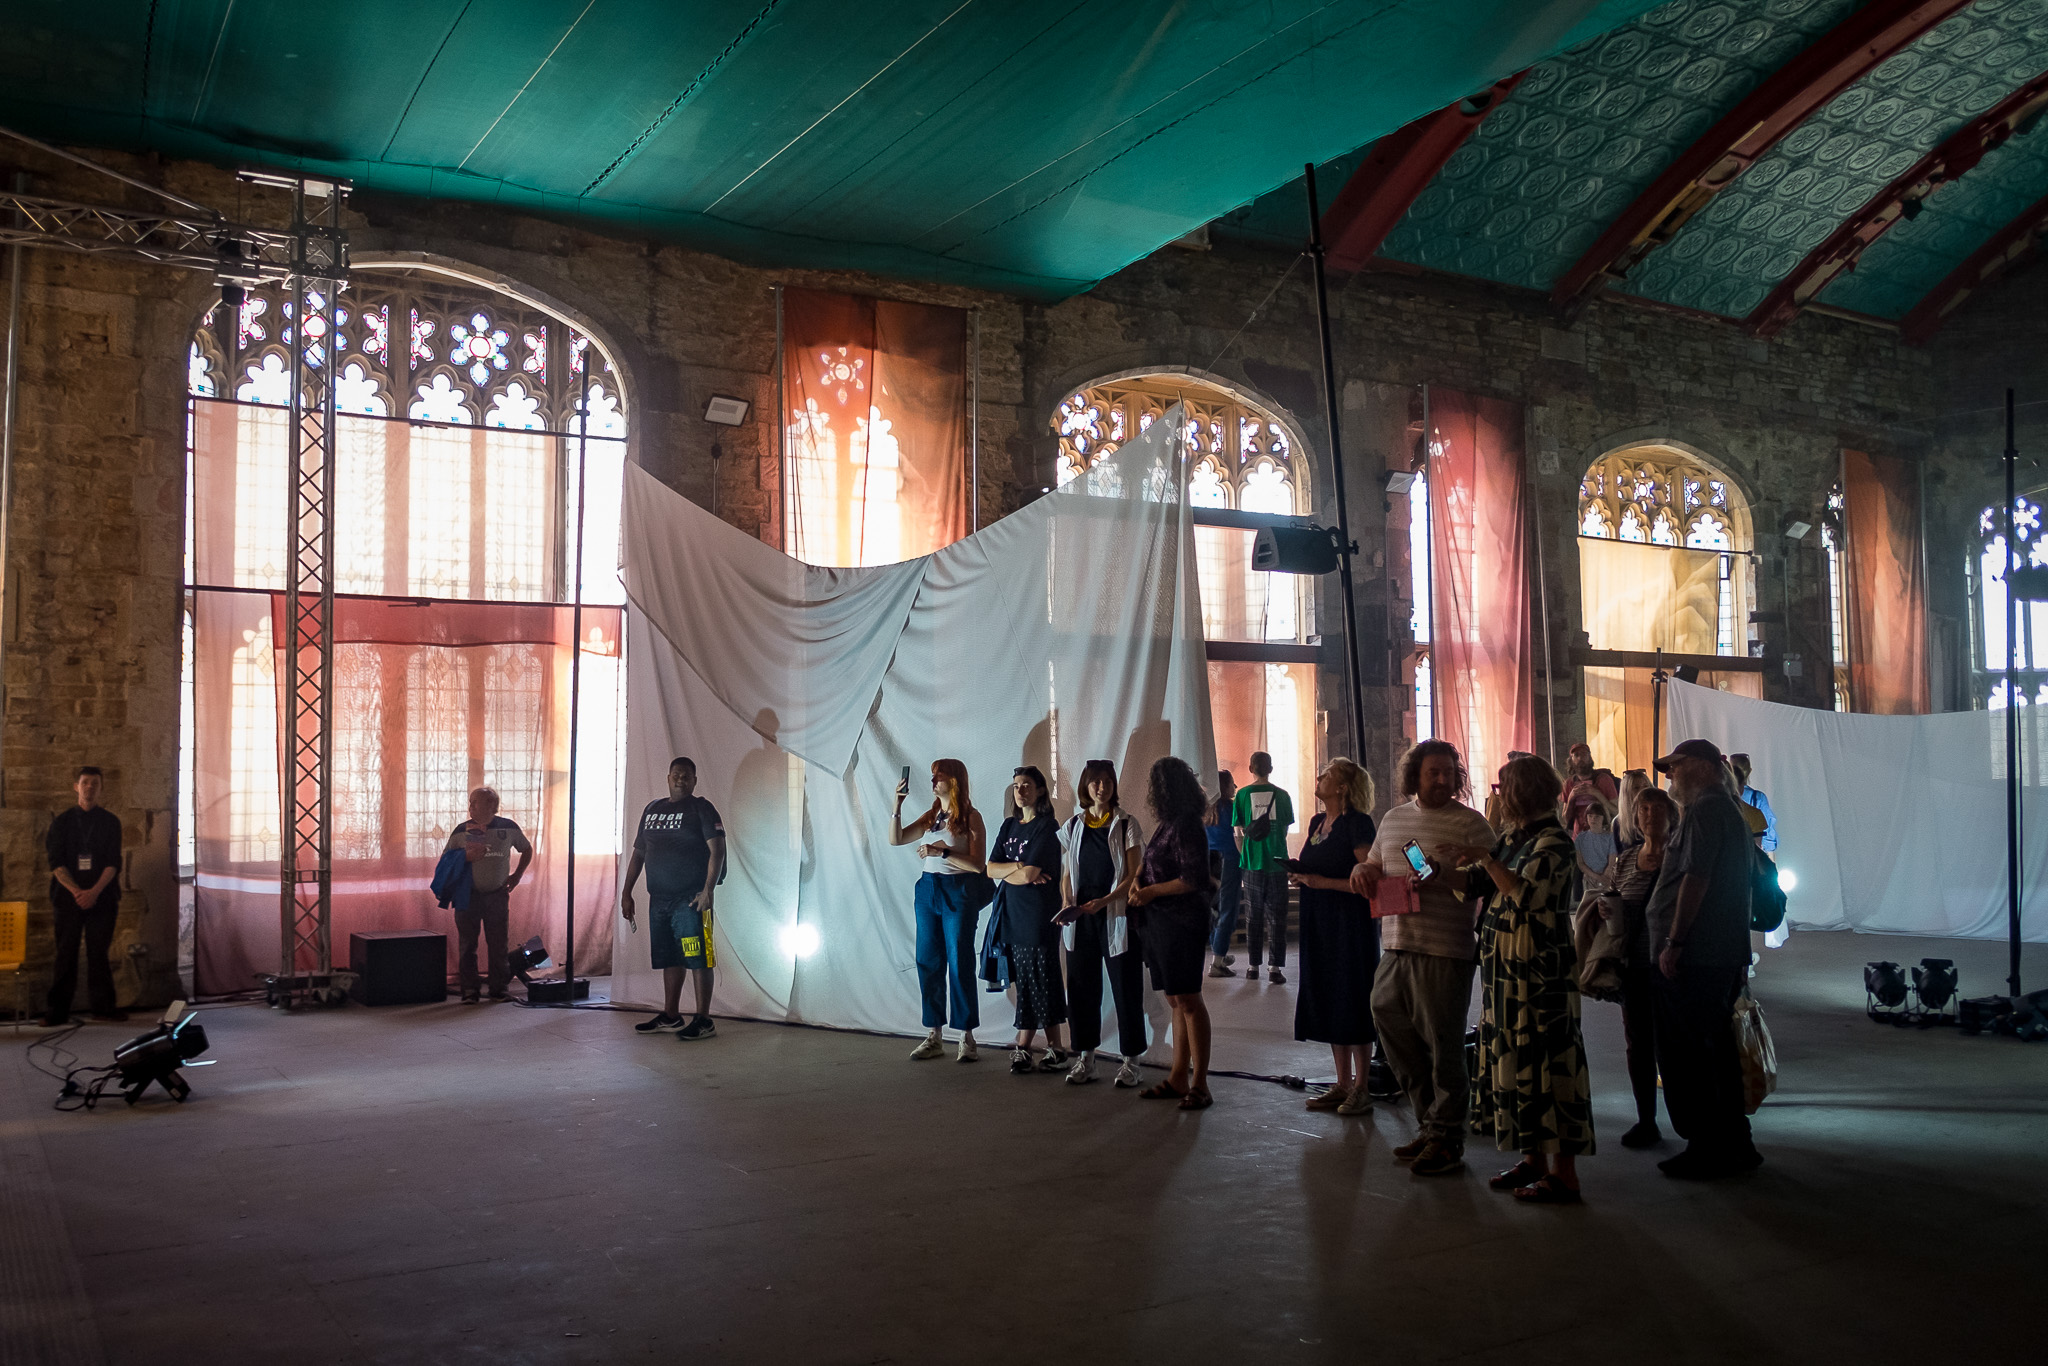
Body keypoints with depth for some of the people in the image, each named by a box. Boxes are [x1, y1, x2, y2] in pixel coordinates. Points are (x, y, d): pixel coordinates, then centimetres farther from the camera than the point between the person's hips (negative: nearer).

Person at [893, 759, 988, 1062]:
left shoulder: (970, 817, -6)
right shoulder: (931, 817, 12)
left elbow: (978, 864, -12)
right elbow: (896, 838, 8)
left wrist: (942, 852, -20)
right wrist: (897, 804, -3)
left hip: (958, 893, -6)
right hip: (928, 890, 6)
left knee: (959, 964, -4)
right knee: (929, 964, 7)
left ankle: (967, 1037, 4)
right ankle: (933, 1036, 14)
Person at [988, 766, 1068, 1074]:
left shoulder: (1047, 826, -7)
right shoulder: (1009, 825, 15)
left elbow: (1031, 874, -15)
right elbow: (991, 869, 7)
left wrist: (1006, 872, 3)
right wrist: (1020, 868, -9)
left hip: (1038, 913, -7)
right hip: (1013, 911, 7)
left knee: (1036, 982, -4)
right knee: (1025, 981, 5)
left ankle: (1023, 1048, 0)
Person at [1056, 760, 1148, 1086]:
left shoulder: (1127, 825, -1)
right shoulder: (1073, 826, 10)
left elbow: (1133, 876, -5)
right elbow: (1067, 873, 14)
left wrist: (1103, 901, -18)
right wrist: (1067, 903, -5)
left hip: (1116, 915, -3)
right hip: (1080, 917, 3)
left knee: (1125, 986, -2)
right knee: (1082, 986, 5)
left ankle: (1131, 1059, 6)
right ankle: (1085, 1057, 15)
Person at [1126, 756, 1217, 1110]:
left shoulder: (1186, 826, -15)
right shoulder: (1167, 825, 13)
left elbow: (1193, 880, -19)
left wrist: (1152, 891, -12)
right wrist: (1140, 881, 7)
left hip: (1181, 924, -9)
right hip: (1160, 922, 9)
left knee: (1188, 1001, -5)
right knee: (1175, 1001, 12)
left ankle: (1199, 1083, 0)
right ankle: (1178, 1078, 18)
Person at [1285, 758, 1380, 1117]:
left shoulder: (1357, 823, -12)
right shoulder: (1317, 822, 13)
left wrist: (1322, 881, -20)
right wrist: (1299, 875, 3)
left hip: (1351, 923, -8)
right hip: (1320, 925, 8)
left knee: (1353, 1003, -3)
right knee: (1328, 1003, 11)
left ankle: (1360, 1089, 6)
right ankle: (1342, 1084, 19)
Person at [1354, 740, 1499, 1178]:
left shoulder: (1470, 822, -3)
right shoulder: (1392, 819, 16)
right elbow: (1375, 868, 26)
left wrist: (1442, 875, -22)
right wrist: (1363, 870, 4)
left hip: (1444, 952, -7)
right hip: (1395, 945, 7)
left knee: (1443, 1046, -2)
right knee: (1392, 1033, 12)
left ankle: (1446, 1139, 11)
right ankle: (1431, 1124, 27)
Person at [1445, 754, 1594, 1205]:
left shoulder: (1553, 841, -13)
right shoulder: (1512, 837, 14)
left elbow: (1525, 892, -24)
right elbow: (1476, 882, 17)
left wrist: (1485, 860, -19)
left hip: (1541, 971, -9)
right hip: (1507, 968, 9)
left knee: (1545, 1061, -6)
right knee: (1515, 1058, 13)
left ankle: (1563, 1173, 0)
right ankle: (1534, 1158, 23)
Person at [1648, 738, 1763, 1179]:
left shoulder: (1705, 811, -14)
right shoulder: (1730, 808, 19)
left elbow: (1695, 878, -21)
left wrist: (1673, 942, -20)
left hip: (1692, 957, -10)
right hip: (1726, 954, 10)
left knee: (1683, 1055, -3)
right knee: (1716, 1048, 16)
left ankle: (1705, 1151, 2)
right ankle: (1735, 1144, 22)